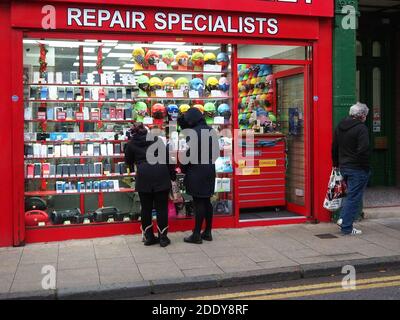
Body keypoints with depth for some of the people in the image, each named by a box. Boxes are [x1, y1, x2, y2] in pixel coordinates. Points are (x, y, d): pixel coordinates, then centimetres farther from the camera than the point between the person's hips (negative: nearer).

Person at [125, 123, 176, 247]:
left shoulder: (131, 143, 15)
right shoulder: (156, 139, 16)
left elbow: (128, 161, 27)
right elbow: (167, 157, 9)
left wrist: (133, 168, 49)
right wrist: (173, 175, 12)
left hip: (143, 176, 0)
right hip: (161, 175, 0)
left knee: (146, 207, 10)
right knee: (162, 207, 5)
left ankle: (149, 237, 16)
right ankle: (163, 237, 8)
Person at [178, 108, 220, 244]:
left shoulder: (193, 133, -16)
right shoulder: (210, 131, 8)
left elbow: (188, 153, -15)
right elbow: (216, 151, 13)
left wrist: (183, 169, -2)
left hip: (196, 171, -8)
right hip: (210, 170, 8)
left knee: (199, 202, -3)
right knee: (207, 201, 13)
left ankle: (197, 235, 4)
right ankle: (207, 232, 21)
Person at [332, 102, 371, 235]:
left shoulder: (340, 126, 9)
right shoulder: (361, 128, -16)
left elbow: (334, 148, 15)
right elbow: (363, 150, -22)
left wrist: (337, 164, 24)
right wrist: (365, 166, -11)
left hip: (343, 167, 8)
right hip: (358, 169, -7)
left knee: (351, 194, 23)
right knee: (354, 197, 1)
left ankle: (343, 218, 15)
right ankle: (347, 227, 5)